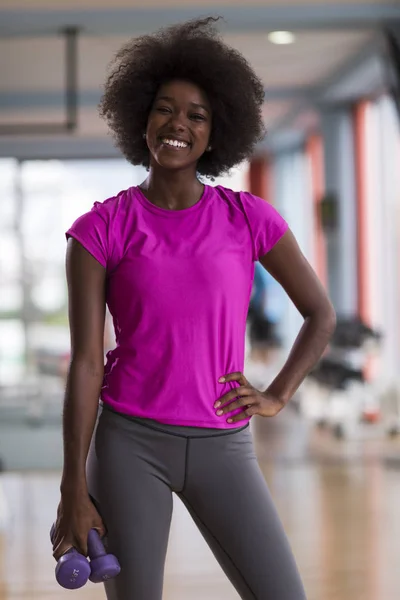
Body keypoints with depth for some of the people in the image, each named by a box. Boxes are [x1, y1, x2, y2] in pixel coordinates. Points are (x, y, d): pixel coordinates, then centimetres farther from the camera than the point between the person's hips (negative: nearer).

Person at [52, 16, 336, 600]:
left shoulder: (249, 218, 1)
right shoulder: (101, 230, -3)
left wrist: (277, 396, -1)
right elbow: (84, 363, -5)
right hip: (129, 443, -1)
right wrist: (73, 490, -7)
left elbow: (321, 313, 11)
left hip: (221, 446, 2)